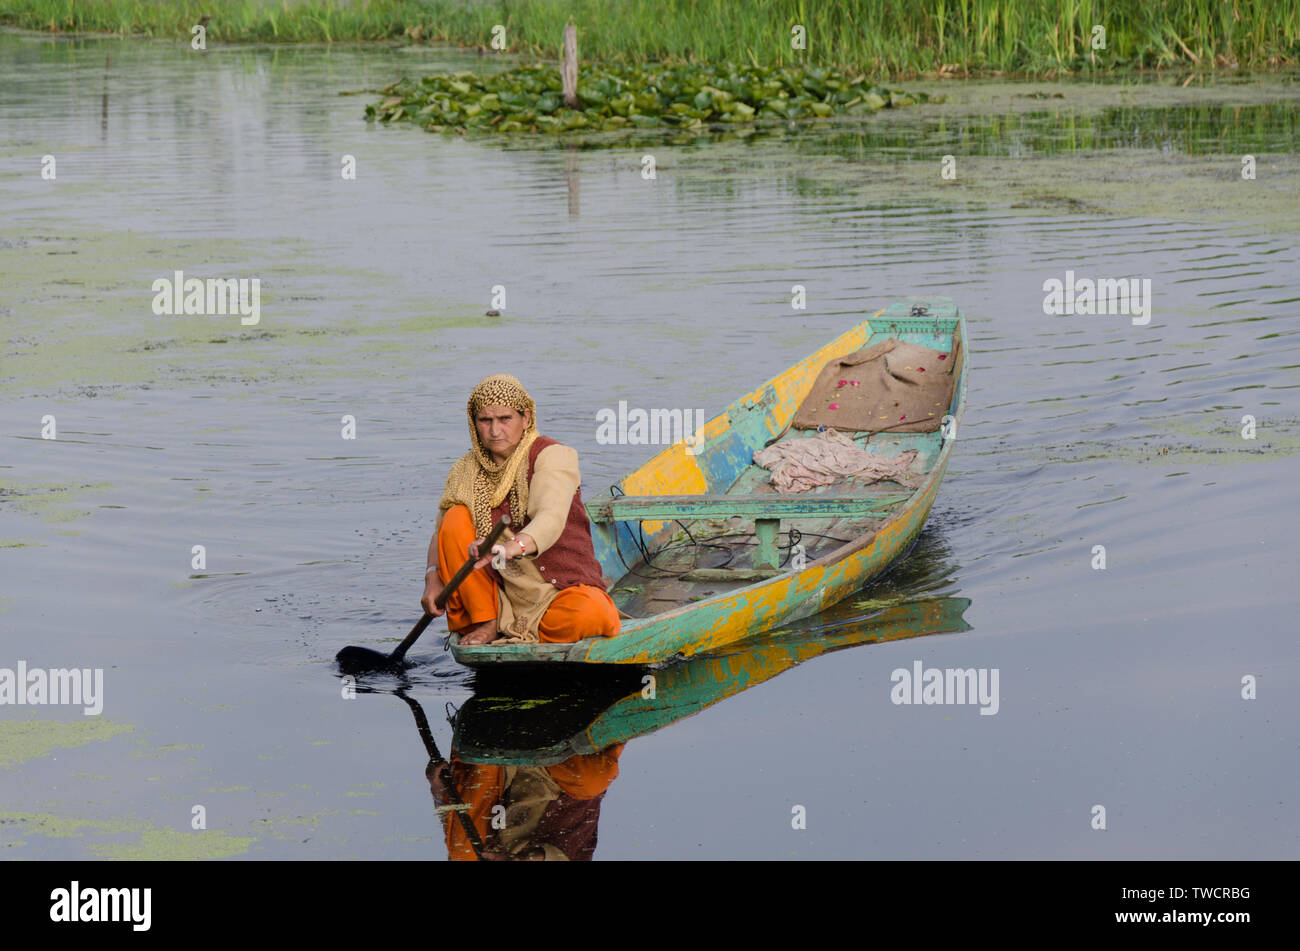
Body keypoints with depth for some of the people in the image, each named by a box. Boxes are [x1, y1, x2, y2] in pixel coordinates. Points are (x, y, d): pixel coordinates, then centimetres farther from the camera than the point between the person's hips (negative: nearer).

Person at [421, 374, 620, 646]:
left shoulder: (552, 455, -12)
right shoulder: (466, 470, 5)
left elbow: (551, 520, -30)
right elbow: (441, 532, 7)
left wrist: (509, 548, -50)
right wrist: (433, 579, -15)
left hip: (560, 585, -4)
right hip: (500, 590, 4)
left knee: (591, 614, -37)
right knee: (455, 519, -16)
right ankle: (486, 624, -9)